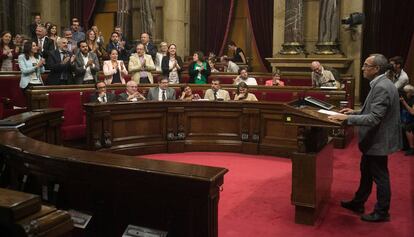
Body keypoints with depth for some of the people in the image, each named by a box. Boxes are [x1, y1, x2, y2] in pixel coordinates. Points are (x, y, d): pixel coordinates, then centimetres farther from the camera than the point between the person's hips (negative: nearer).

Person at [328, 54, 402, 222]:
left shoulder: (382, 87, -25)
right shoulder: (379, 84, 7)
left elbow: (374, 118, -29)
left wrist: (347, 118, -26)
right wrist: (354, 112, 7)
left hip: (378, 141, -10)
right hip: (373, 139, 10)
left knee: (380, 176, 6)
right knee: (366, 172, 21)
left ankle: (381, 212, 23)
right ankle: (358, 203, 36)